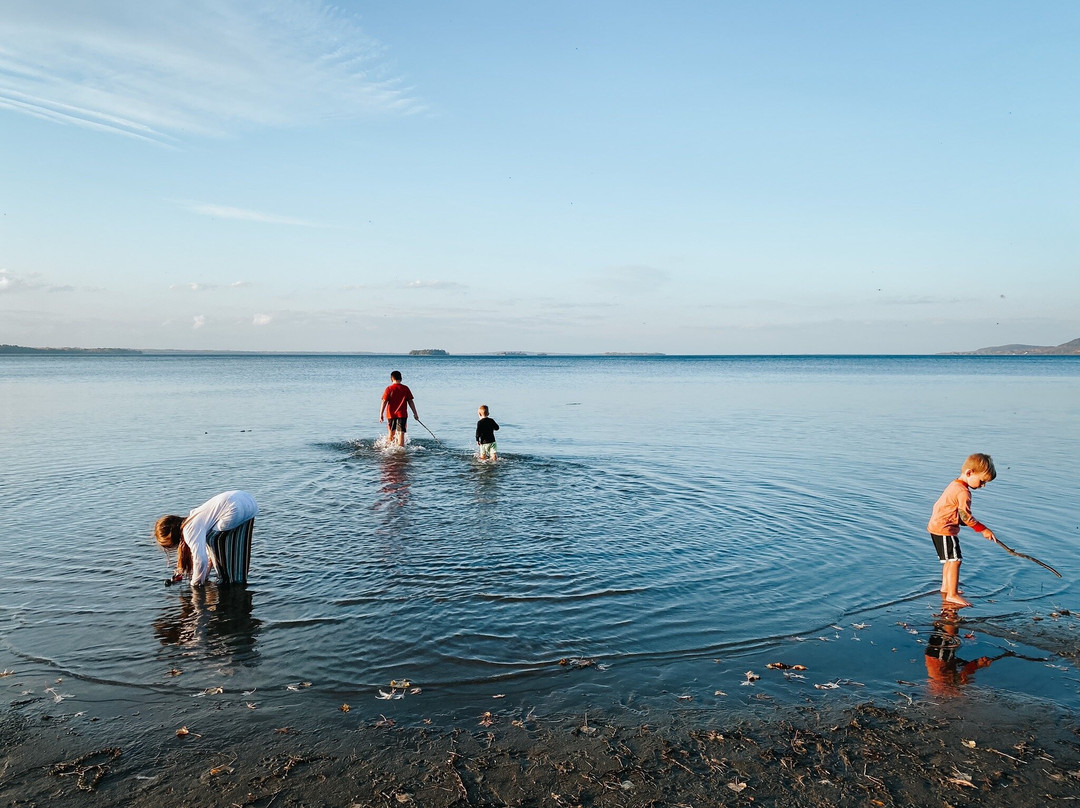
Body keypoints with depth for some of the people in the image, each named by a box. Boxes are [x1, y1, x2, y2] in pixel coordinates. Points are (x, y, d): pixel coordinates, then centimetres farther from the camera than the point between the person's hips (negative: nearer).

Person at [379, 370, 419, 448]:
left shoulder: (389, 389, -3)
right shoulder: (405, 389, 0)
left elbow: (384, 402, -7)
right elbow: (410, 402, 1)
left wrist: (381, 414, -4)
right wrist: (415, 413, 6)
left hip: (391, 414, 1)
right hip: (402, 415, -1)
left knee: (391, 433, 17)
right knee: (401, 433, -4)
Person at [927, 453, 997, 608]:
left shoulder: (955, 485, 12)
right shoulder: (963, 492, -21)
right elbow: (966, 517, -22)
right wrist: (983, 530, -13)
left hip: (937, 525, 11)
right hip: (944, 529, -11)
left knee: (950, 560, 22)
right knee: (954, 560, -9)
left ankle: (946, 587, 35)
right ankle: (952, 595, -7)